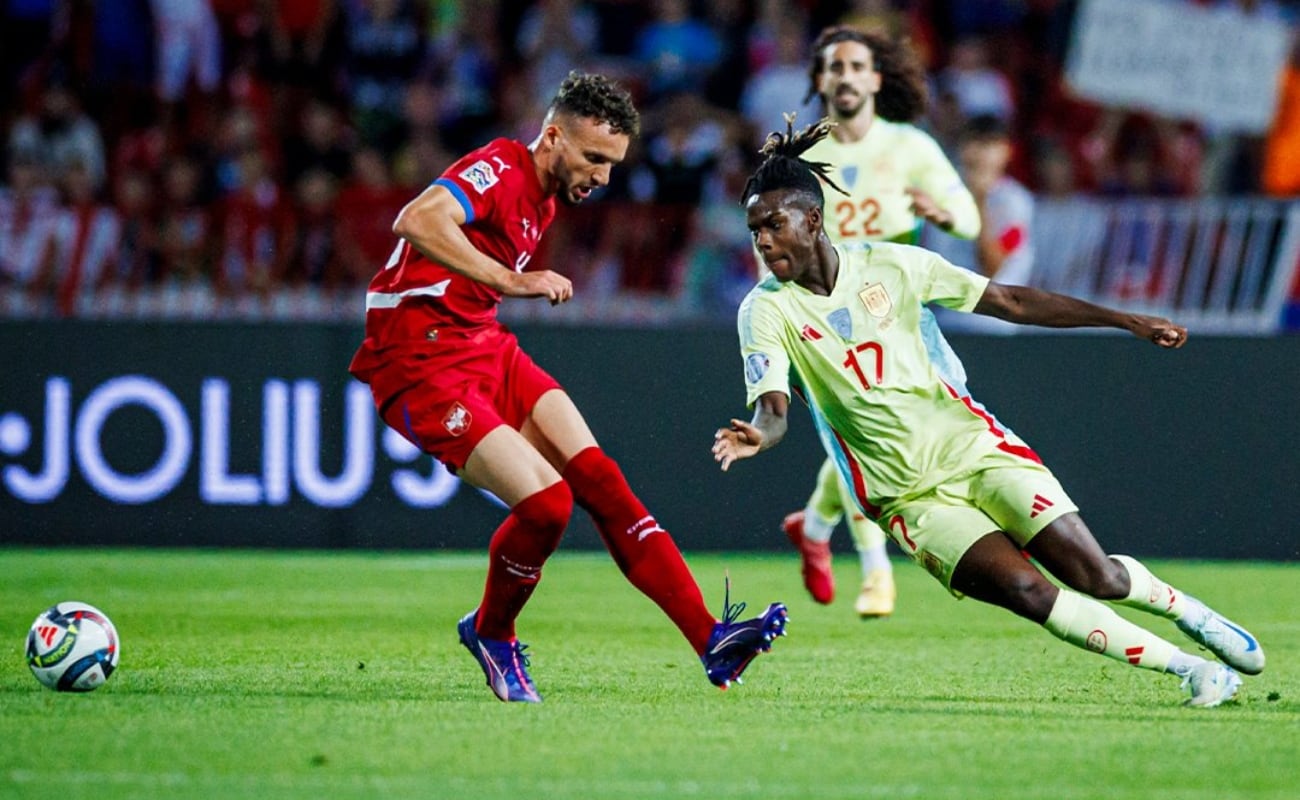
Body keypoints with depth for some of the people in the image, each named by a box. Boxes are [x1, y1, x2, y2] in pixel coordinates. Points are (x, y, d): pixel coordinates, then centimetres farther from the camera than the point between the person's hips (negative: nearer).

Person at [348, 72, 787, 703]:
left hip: (485, 345, 9)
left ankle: (711, 640, -10)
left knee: (600, 480, -6)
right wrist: (510, 280, -37)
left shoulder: (542, 198, 15)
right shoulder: (499, 170, -16)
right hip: (419, 363, -9)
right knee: (546, 501, -21)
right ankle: (489, 634, 7)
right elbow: (417, 222, -35)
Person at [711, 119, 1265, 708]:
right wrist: (757, 436, -43)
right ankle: (1186, 667, -7)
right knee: (1026, 591, -20)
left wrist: (1127, 321, 2)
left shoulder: (890, 265, -3)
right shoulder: (766, 311, -7)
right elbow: (772, 409, -17)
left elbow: (1010, 302, 3)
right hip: (908, 494, -1)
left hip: (972, 443, 1)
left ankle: (1183, 607, 24)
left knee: (1093, 574, -9)